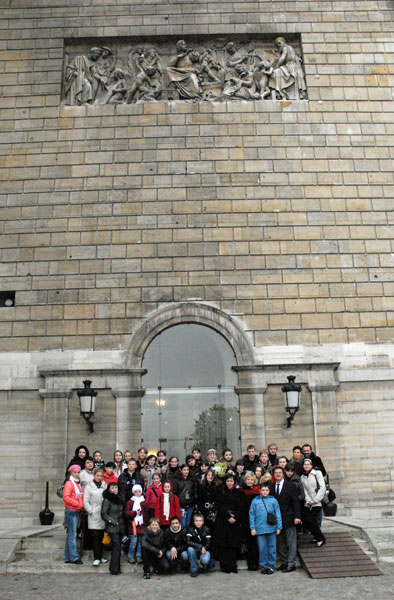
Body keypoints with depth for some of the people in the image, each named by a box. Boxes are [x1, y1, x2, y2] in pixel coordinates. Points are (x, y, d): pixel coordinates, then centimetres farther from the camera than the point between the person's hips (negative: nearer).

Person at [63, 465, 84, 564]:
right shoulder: (69, 483, -10)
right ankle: (74, 557, -4)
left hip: (76, 511, 9)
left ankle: (68, 557, 17)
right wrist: (77, 504, -17)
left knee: (71, 534, 12)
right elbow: (66, 497, -20)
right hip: (71, 511, -9)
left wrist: (80, 505, 9)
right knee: (72, 534, -7)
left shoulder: (77, 484, 16)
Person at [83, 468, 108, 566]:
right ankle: (96, 558, -5)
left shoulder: (105, 486, 11)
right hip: (94, 515, -4)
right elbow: (85, 501, -2)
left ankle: (100, 556, 20)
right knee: (95, 536, -8)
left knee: (101, 536, 9)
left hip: (103, 514, 4)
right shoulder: (89, 486, 0)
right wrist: (91, 511, -9)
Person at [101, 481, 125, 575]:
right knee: (116, 546, -12)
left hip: (120, 527, 7)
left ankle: (116, 568, 14)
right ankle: (114, 569, -6)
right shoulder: (107, 500, -6)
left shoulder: (119, 499, 16)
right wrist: (112, 521, -13)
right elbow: (104, 514, -8)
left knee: (118, 547, 7)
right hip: (112, 528, -7)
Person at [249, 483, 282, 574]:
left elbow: (278, 514, 3)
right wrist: (253, 528, 0)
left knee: (272, 547, 7)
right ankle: (263, 565, 20)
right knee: (262, 548, 6)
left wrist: (279, 527, 2)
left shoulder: (273, 500, -1)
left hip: (271, 528, 0)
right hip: (260, 529, 0)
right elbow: (251, 515, 3)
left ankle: (271, 565, 20)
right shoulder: (255, 501, -1)